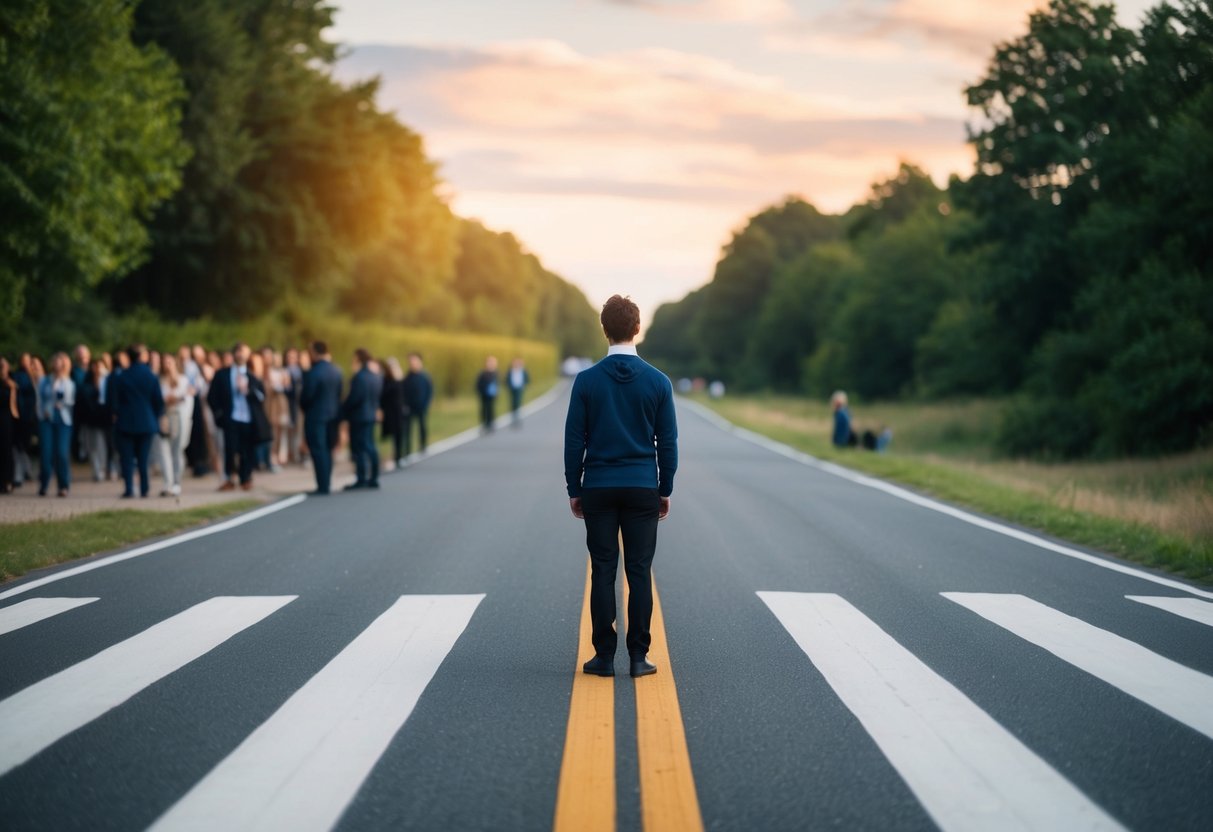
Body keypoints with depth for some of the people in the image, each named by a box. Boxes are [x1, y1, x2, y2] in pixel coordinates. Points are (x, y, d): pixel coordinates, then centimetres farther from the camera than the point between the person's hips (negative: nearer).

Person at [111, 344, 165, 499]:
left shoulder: (120, 377, -5)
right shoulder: (151, 377, -5)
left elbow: (114, 400, 2)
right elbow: (159, 401, -1)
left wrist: (117, 415, 18)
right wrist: (155, 418, 14)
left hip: (126, 423, -1)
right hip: (147, 423, 1)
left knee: (127, 458, 2)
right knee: (143, 458, 8)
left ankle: (129, 489, -6)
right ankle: (144, 489, 7)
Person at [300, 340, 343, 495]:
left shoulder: (313, 373, -18)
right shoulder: (336, 371, 4)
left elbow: (306, 395, -15)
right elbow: (339, 394, 8)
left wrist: (303, 406, 4)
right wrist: (336, 410, 14)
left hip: (315, 415, -7)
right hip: (332, 414, 7)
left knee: (318, 451, -3)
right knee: (327, 450, 14)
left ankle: (322, 486, -4)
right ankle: (326, 483, 17)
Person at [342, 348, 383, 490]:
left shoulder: (360, 377, -18)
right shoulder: (376, 377, 9)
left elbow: (353, 398, -20)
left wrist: (343, 411, -8)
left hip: (358, 416, -9)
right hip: (371, 415, 9)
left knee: (359, 448, -5)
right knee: (370, 447, 13)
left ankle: (361, 479, -6)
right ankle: (373, 478, 15)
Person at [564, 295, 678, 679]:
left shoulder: (587, 380, -4)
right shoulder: (658, 381, -3)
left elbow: (574, 440, -1)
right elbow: (668, 442, 2)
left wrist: (574, 489, 8)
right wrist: (665, 490, 11)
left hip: (598, 488, 0)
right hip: (643, 489, 0)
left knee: (603, 572, 3)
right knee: (639, 572, 3)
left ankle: (604, 656, 4)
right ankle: (639, 657, 3)